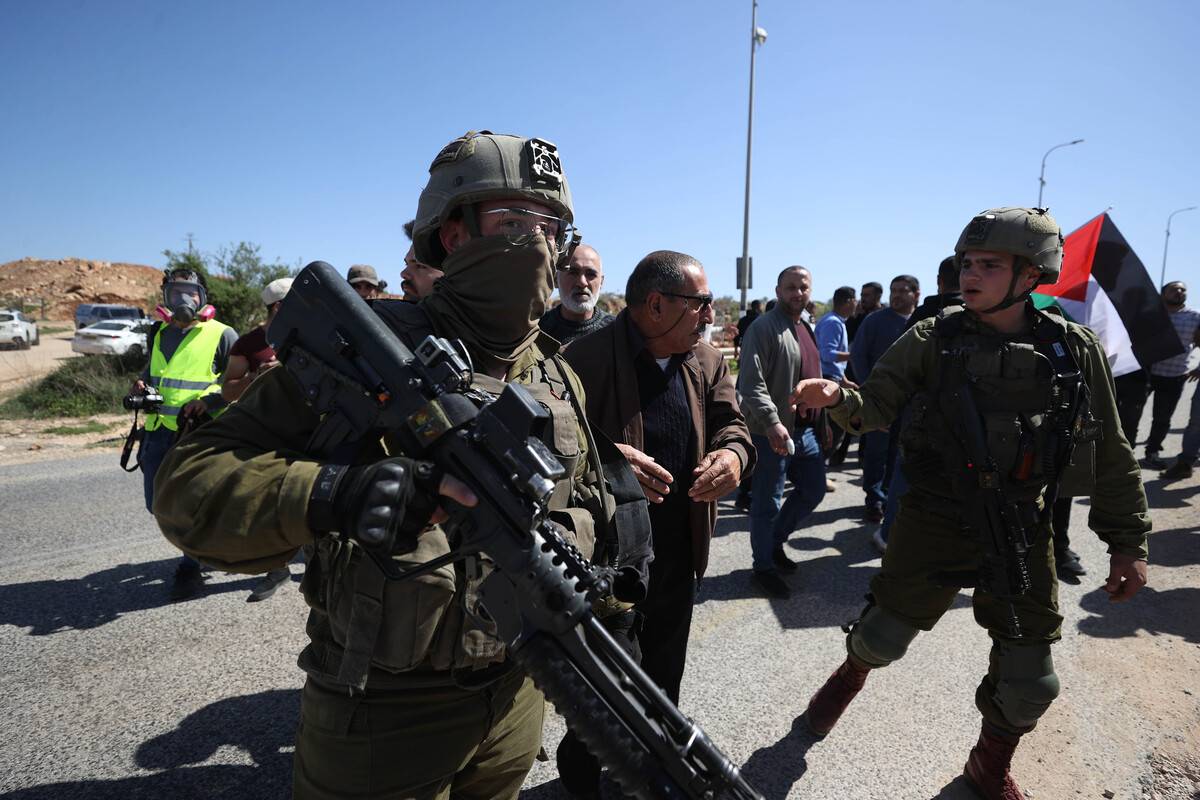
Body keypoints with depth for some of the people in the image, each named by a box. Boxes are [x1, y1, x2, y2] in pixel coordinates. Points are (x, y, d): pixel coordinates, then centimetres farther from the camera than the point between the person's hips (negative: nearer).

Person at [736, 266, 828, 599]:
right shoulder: (764, 328, -12)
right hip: (772, 433, -9)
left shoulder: (806, 329, 16)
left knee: (813, 491, 18)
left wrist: (822, 424, 21)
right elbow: (751, 384, -21)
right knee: (768, 503, 3)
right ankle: (763, 567, 20)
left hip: (806, 431, 9)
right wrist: (772, 423, -29)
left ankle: (775, 543, 37)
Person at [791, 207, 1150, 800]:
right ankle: (851, 675, 43)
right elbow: (876, 406, -7)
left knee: (1029, 680, 10)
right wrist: (836, 398, -29)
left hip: (1022, 529, 2)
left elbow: (1110, 456, 4)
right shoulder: (932, 339, -6)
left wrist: (1128, 542, 5)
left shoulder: (1075, 351, -3)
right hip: (934, 521, -1)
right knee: (885, 634, 6)